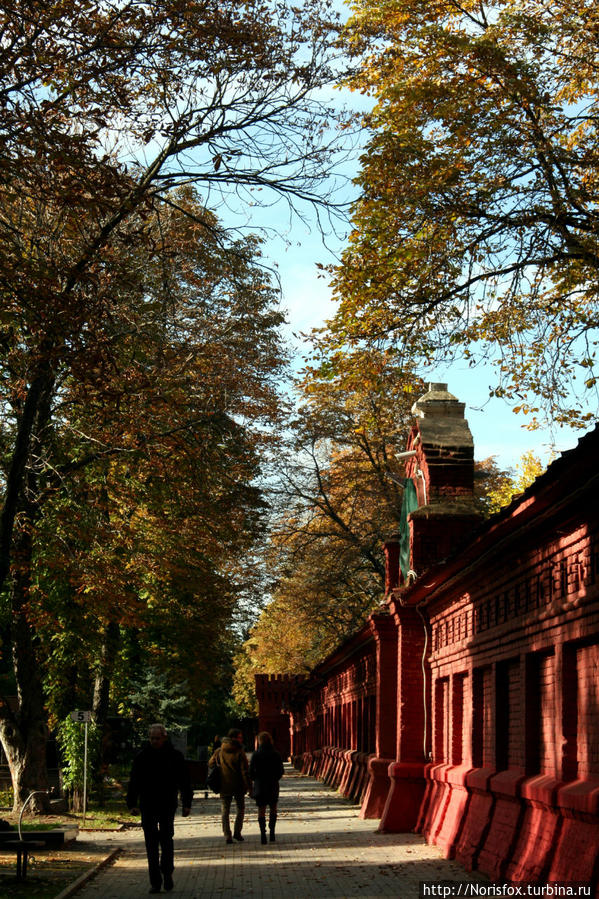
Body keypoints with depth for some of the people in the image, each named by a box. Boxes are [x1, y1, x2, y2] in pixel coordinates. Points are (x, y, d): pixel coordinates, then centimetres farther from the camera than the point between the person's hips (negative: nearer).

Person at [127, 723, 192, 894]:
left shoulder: (175, 756, 2)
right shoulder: (142, 757, 4)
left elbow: (184, 782, 7)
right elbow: (134, 782, 6)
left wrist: (186, 804, 3)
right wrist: (132, 804, -2)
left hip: (168, 805, -1)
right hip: (147, 806, 1)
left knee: (166, 838, -3)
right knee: (151, 843, 1)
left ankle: (167, 872, 19)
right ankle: (155, 881, 5)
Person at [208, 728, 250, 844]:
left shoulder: (219, 752, 1)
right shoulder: (239, 753, -13)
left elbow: (210, 764, 13)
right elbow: (245, 771, -15)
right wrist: (248, 786, -10)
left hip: (224, 786, 3)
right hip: (238, 786, -3)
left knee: (225, 811, 8)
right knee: (240, 809, 16)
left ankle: (227, 835, 0)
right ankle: (237, 832, 10)